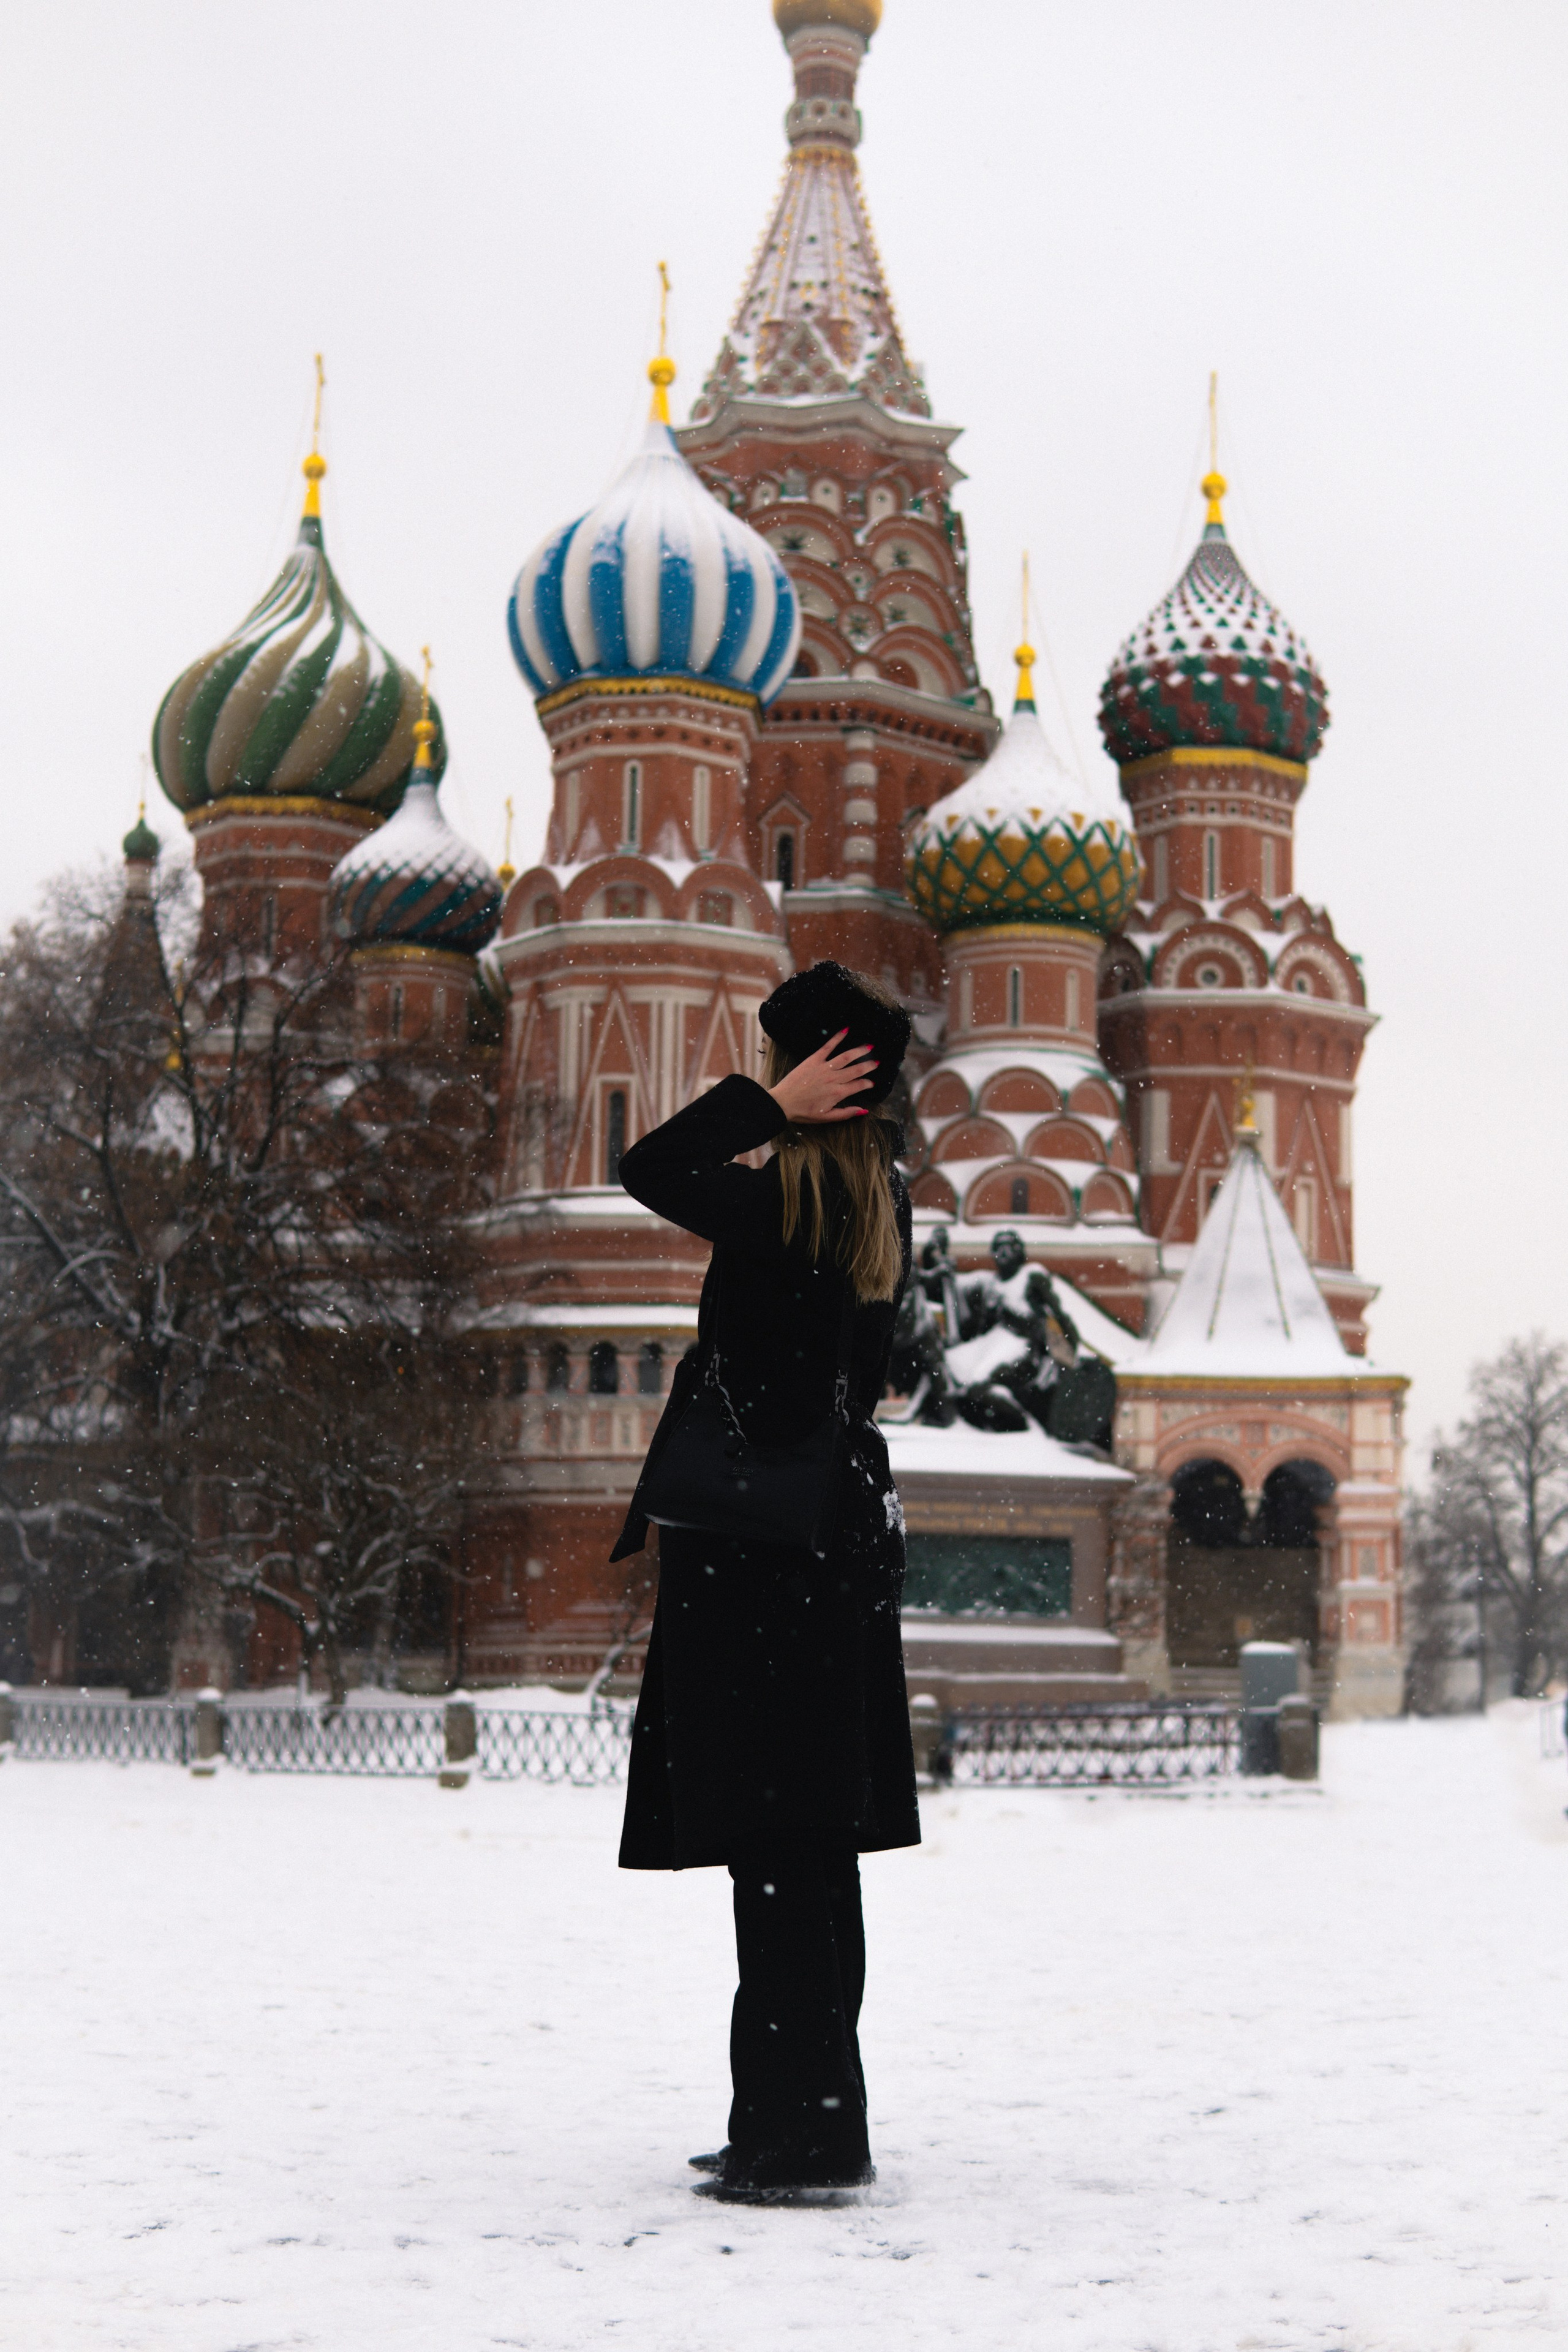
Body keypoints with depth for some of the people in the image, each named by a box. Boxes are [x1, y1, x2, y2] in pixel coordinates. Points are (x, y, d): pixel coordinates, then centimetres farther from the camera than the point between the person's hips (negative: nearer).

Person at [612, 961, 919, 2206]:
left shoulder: (785, 1205, -16)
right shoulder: (881, 1201, 9)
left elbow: (652, 1168, -11)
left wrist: (770, 1106, -9)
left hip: (763, 1544, -9)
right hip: (846, 1531, 9)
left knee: (776, 1854, -6)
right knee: (818, 1854, 13)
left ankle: (806, 2131, -3)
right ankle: (814, 2120, 21)